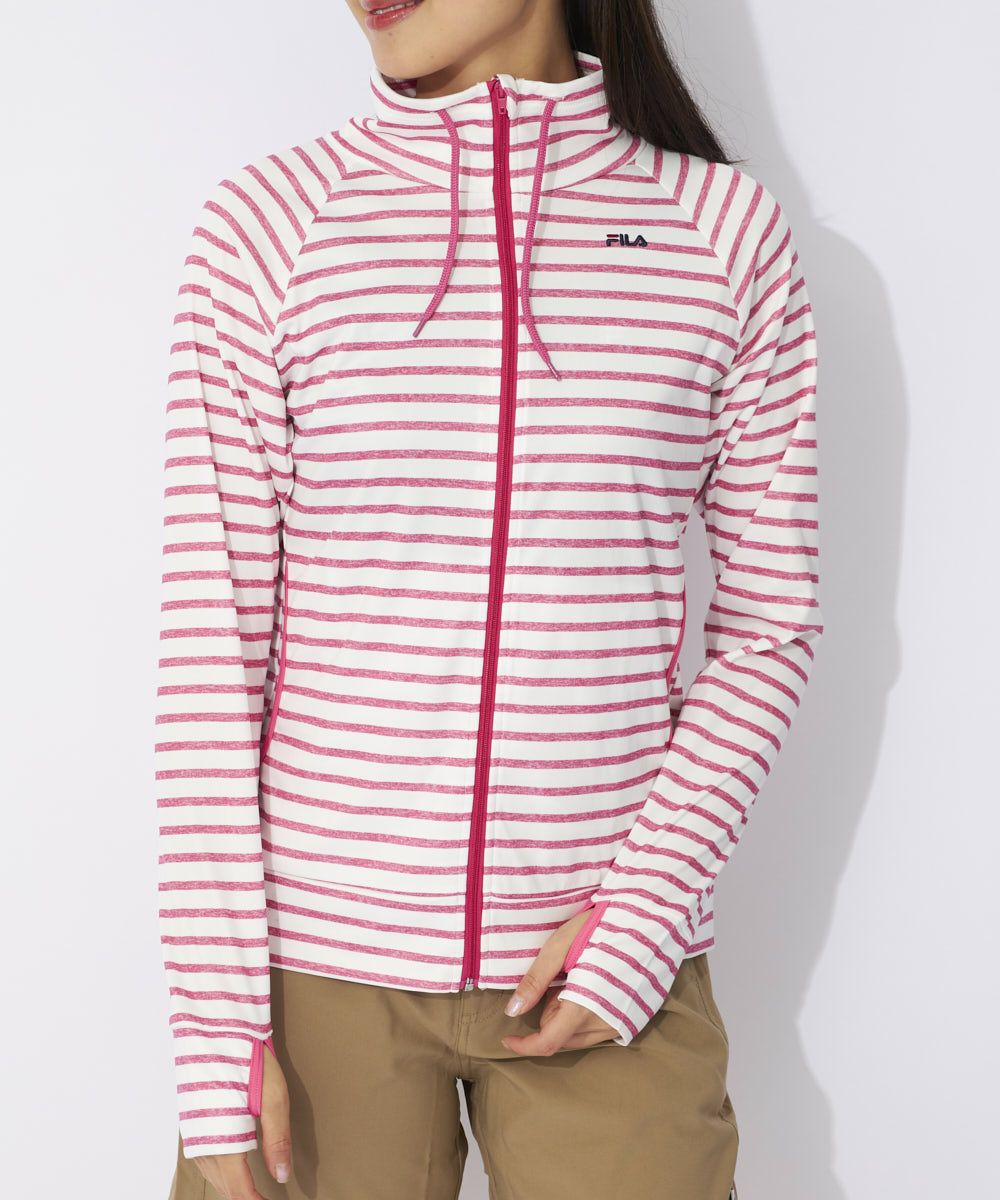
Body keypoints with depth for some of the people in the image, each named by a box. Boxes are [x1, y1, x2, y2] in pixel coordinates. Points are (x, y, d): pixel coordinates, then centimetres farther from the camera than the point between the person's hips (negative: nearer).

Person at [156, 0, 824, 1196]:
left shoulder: (724, 230, 1)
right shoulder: (270, 222, -2)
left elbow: (771, 619, 4)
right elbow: (208, 635, -4)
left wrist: (650, 902, -8)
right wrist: (215, 1016, -7)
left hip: (602, 961, 1)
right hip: (318, 956, 0)